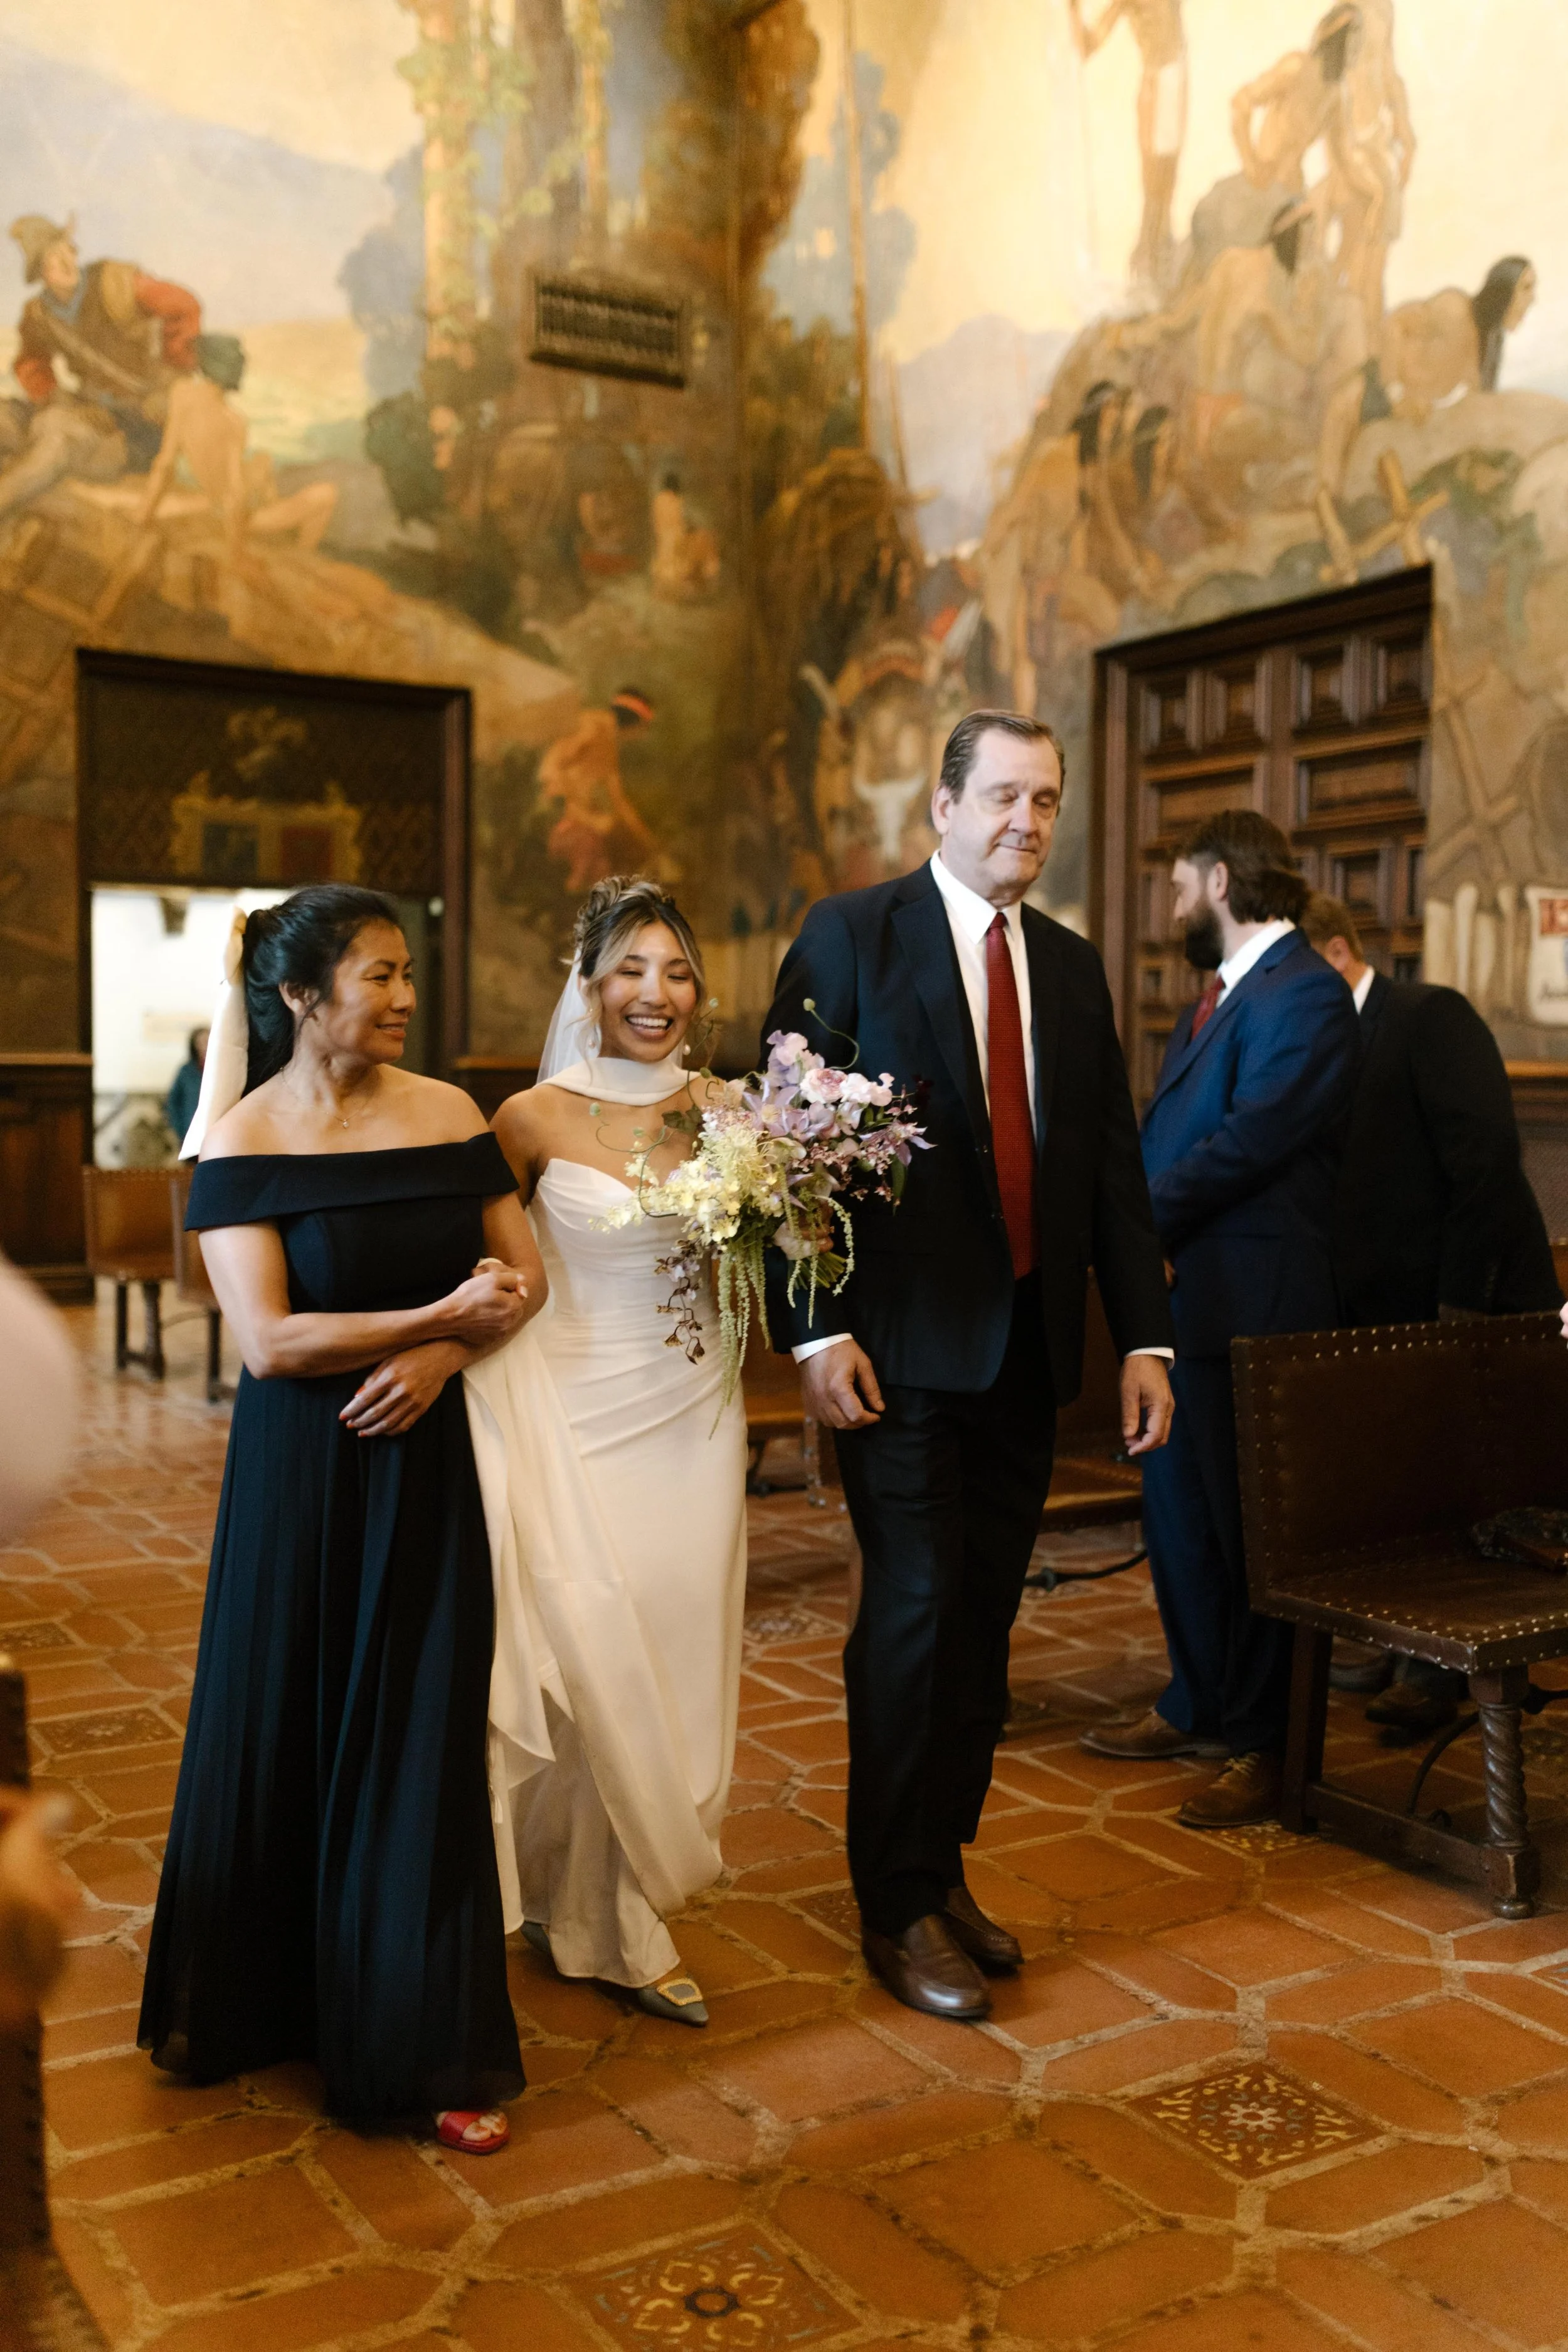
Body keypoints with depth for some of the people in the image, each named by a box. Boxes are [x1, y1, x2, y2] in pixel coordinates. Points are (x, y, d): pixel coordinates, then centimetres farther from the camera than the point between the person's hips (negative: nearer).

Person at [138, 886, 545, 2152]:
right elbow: (269, 1341, -17)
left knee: (422, 1740, 6)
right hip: (297, 1476, -2)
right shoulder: (244, 1143, -9)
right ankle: (248, 2000, 35)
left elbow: (526, 1272, 5)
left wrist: (448, 1352, -13)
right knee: (279, 1728, 11)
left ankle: (431, 2046, 20)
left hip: (424, 1467, 2)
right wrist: (439, 1314, -18)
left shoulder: (448, 1114, -1)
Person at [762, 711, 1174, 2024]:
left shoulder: (1073, 967, 12)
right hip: (902, 1349, -5)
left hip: (1028, 1352, 5)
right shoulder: (851, 937, -4)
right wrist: (816, 1330, -16)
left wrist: (1145, 1337, 6)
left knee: (985, 1622, 12)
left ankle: (947, 1866, 28)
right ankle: (899, 1907, 13)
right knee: (916, 1612, -3)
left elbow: (1113, 1165, 12)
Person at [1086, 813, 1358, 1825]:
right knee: (1179, 1513, 17)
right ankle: (1201, 1706, 32)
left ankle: (1269, 1744, 12)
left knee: (1251, 1524, 0)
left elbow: (1247, 1143, -21)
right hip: (1185, 1296, 10)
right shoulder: (1217, 994, 17)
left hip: (1254, 1304, -10)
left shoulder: (1304, 995, -13)